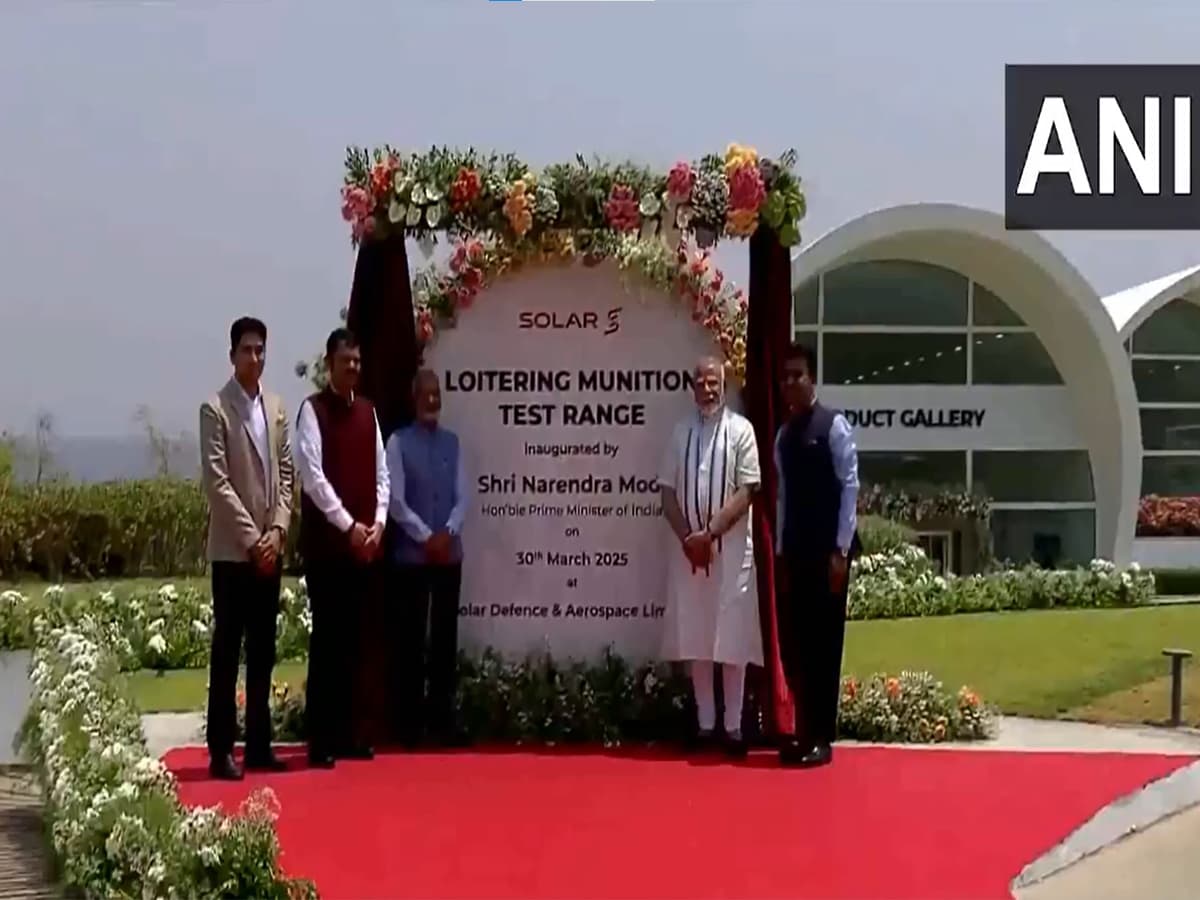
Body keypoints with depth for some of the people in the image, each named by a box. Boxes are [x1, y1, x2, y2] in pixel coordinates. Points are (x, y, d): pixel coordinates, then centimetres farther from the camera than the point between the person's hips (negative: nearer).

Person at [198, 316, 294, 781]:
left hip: (270, 548, 6)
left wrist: (277, 531, -2)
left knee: (263, 649, 9)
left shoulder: (276, 408, 12)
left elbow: (285, 475, 11)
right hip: (232, 549, -5)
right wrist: (251, 537, -14)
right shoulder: (215, 409, -5)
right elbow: (216, 481, -11)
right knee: (227, 650, -3)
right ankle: (221, 749, 0)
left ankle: (259, 744, 15)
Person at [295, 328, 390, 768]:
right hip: (326, 541, -6)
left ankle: (354, 734, 16)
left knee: (357, 639, 9)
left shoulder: (367, 410, 13)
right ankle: (322, 739, 0)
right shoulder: (312, 410, -5)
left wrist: (378, 522, -1)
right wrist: (348, 525, -15)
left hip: (367, 542, 6)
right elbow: (312, 475, -13)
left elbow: (381, 472, 13)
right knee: (327, 639, -4)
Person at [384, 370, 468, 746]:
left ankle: (442, 720, 11)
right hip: (411, 556, -4)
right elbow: (396, 500, -8)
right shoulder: (398, 442, -3)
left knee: (445, 639, 6)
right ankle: (410, 723, 4)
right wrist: (426, 537, -13)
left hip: (449, 554, 4)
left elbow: (462, 496, 5)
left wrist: (447, 533, -10)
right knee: (411, 639, 0)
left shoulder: (452, 441, 9)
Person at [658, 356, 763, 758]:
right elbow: (668, 491, 7)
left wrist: (710, 533, -14)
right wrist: (687, 537, -5)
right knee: (694, 635, 7)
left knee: (731, 636, -2)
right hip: (688, 547, 4)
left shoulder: (740, 429, -4)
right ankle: (705, 722, 16)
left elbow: (746, 491, -10)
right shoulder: (681, 432, 7)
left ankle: (733, 725, 5)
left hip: (731, 548, -4)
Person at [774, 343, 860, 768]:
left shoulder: (834, 425, -5)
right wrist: (781, 549, 7)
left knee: (824, 642, -1)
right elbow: (783, 495, 13)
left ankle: (821, 737, 5)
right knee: (793, 641, 7)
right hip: (795, 550, 6)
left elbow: (850, 487, -9)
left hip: (827, 549, -6)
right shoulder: (784, 434, 13)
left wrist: (841, 551, -14)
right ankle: (804, 731, 17)